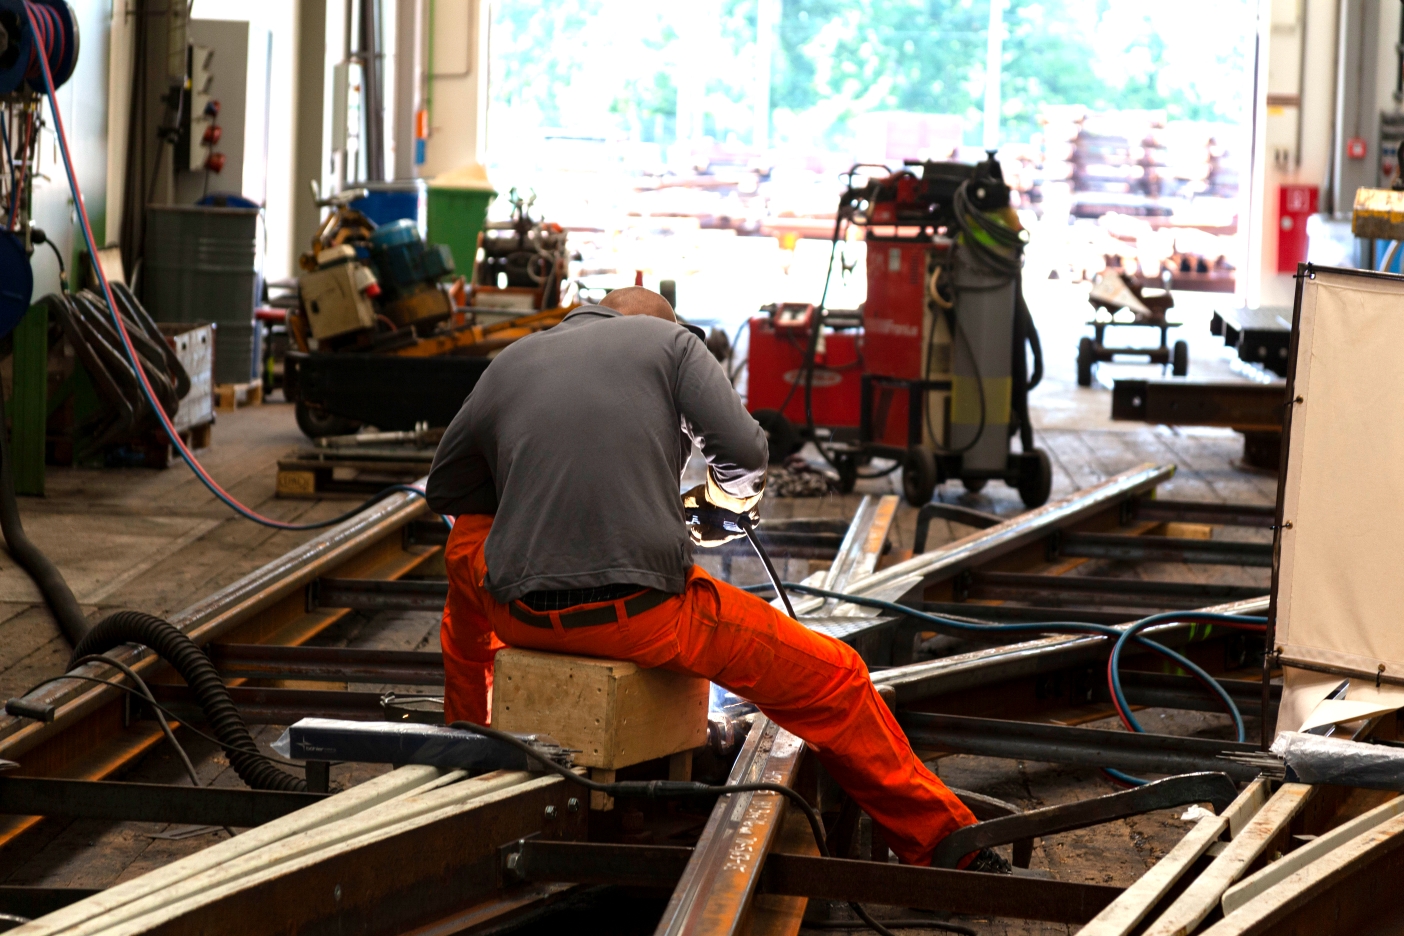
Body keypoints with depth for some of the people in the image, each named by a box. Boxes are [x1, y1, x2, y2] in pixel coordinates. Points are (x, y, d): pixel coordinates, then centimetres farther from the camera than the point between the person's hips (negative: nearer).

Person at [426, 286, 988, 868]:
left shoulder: (509, 363, 19)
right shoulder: (669, 340, 11)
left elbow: (446, 491, 25)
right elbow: (746, 454, -2)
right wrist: (718, 504, 19)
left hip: (520, 614, 4)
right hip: (642, 612, -4)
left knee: (465, 539, 40)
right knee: (831, 679, 10)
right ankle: (942, 841, 8)